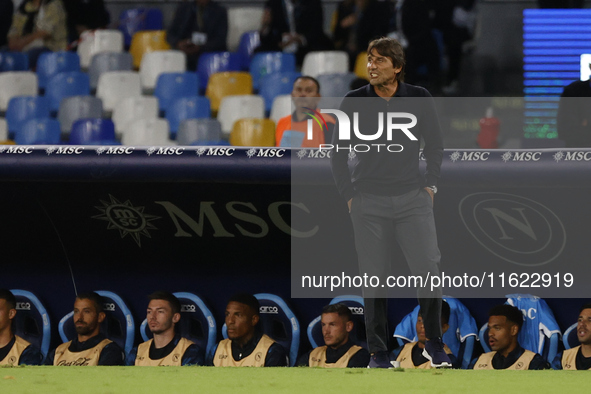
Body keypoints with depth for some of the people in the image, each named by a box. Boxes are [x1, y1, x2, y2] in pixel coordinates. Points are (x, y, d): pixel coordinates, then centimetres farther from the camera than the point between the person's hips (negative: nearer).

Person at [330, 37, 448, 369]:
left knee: (429, 269, -9)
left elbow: (435, 145, 14)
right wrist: (349, 195, 2)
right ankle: (378, 351, 8)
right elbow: (339, 153, 9)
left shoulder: (419, 99, 2)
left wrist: (430, 186, 6)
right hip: (369, 201, 0)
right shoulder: (355, 102, 1)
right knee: (375, 278, 1)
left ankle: (434, 342, 5)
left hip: (413, 198, 0)